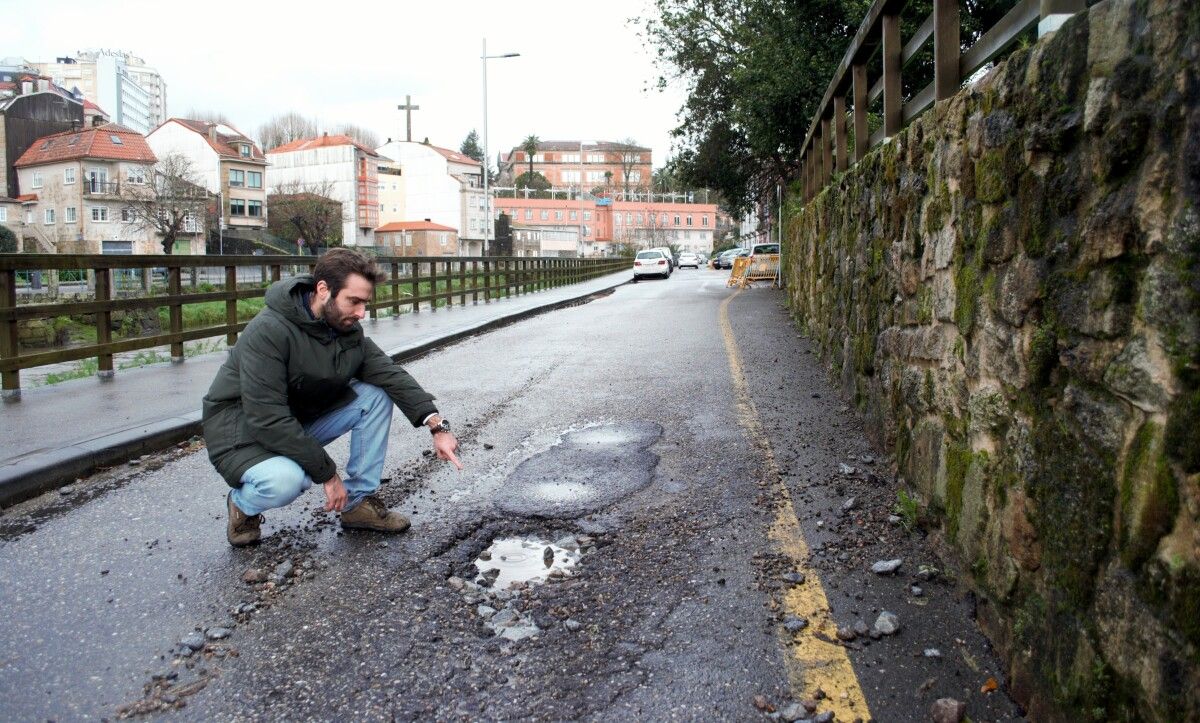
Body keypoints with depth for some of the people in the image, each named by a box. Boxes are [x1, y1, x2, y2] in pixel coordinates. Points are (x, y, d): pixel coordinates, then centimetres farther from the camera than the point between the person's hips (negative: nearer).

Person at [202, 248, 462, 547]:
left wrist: (437, 426, -25)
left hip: (302, 421, 7)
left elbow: (391, 375, -11)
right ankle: (243, 503, 0)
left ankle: (359, 502, 0)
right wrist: (327, 473, -26)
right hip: (243, 432, -7)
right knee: (285, 480, -37)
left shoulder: (348, 331, -6)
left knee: (376, 395, -10)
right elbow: (268, 420, -32)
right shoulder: (269, 331, -29)